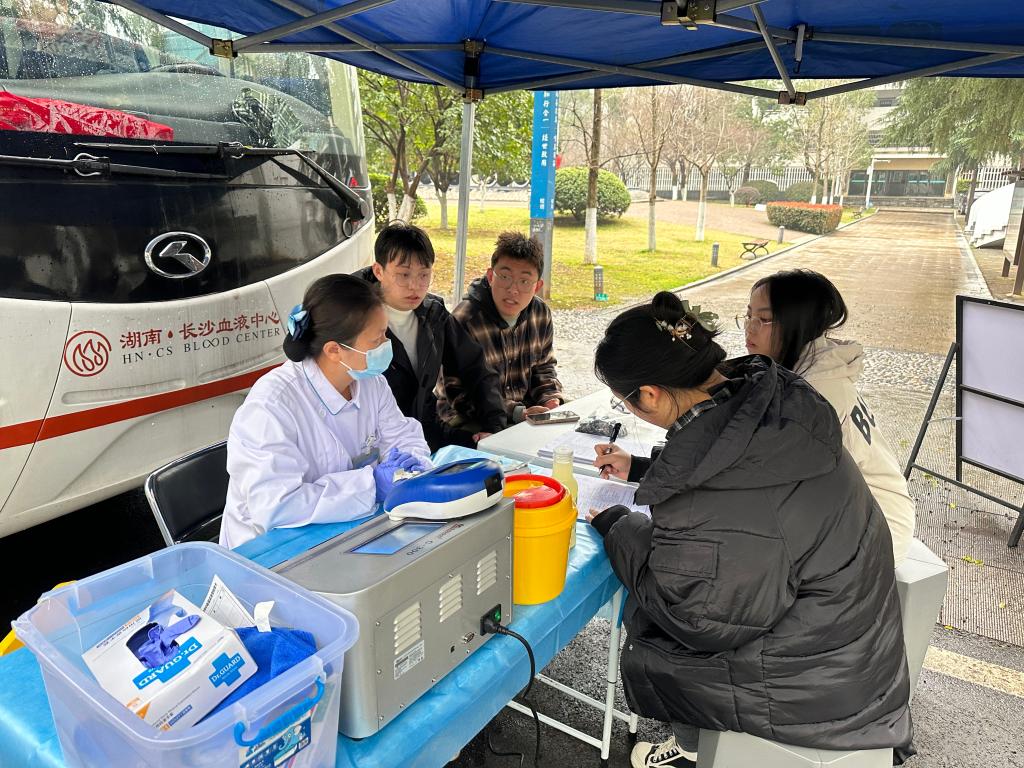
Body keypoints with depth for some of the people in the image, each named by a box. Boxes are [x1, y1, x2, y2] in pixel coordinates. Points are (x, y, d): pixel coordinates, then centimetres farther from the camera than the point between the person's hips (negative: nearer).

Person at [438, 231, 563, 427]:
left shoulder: (541, 314, -1)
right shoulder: (463, 322, -22)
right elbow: (458, 395, -20)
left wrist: (551, 399, -8)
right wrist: (517, 414, -26)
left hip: (526, 409, 7)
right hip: (469, 422, -7)